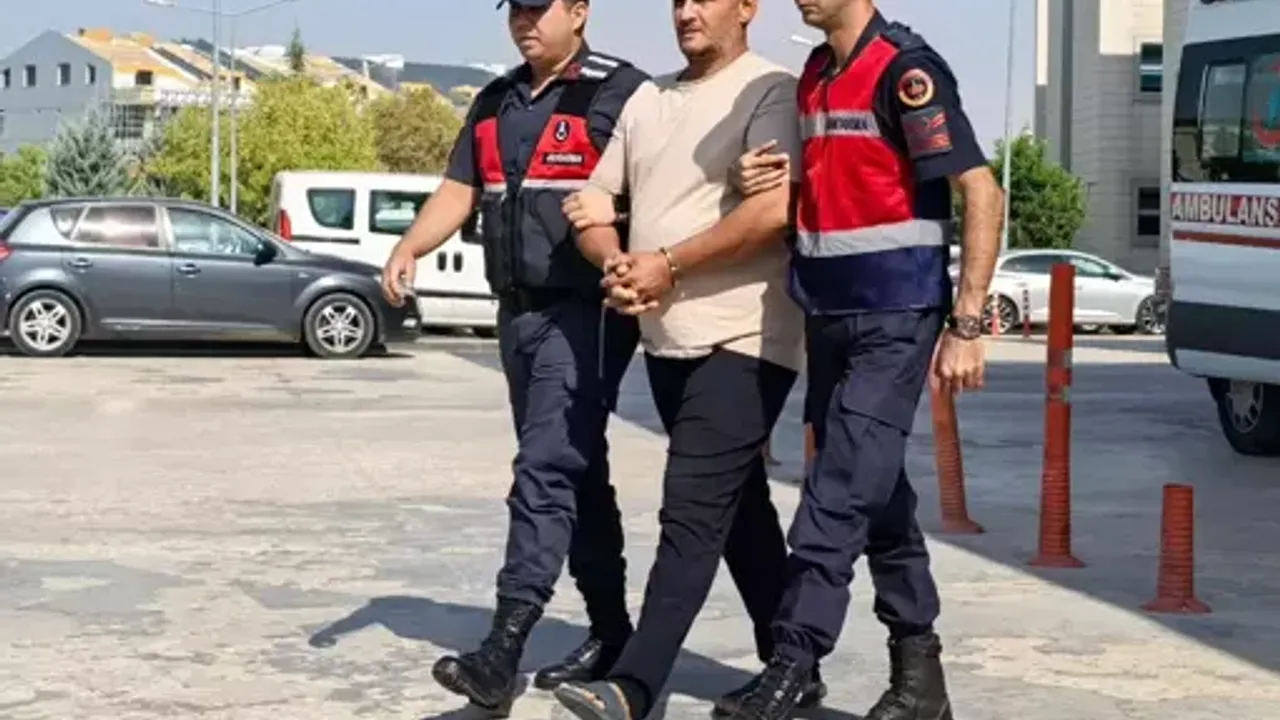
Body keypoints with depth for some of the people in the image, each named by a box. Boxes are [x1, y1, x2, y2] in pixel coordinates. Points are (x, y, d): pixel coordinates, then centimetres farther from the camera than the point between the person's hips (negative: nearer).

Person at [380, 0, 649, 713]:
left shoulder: (620, 92, -7)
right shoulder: (496, 101, 16)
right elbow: (459, 190, 16)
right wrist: (410, 247, 0)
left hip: (585, 312, -8)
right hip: (518, 311, 8)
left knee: (546, 469, -15)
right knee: (575, 472, 14)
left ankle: (504, 651, -19)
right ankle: (611, 633, 24)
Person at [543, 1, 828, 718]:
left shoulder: (769, 90, -7)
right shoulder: (647, 99, 16)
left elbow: (772, 210, -20)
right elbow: (595, 204, 15)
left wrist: (666, 265, -16)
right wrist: (617, 263, -7)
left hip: (741, 341, -8)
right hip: (666, 337, 8)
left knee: (692, 512, -13)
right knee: (739, 510, 14)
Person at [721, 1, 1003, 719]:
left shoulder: (904, 69, -13)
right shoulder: (814, 75, 12)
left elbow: (982, 193, -17)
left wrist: (966, 324, -20)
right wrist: (775, 180, 2)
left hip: (894, 322, -9)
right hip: (829, 316, 9)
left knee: (840, 495, -11)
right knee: (876, 495, 12)